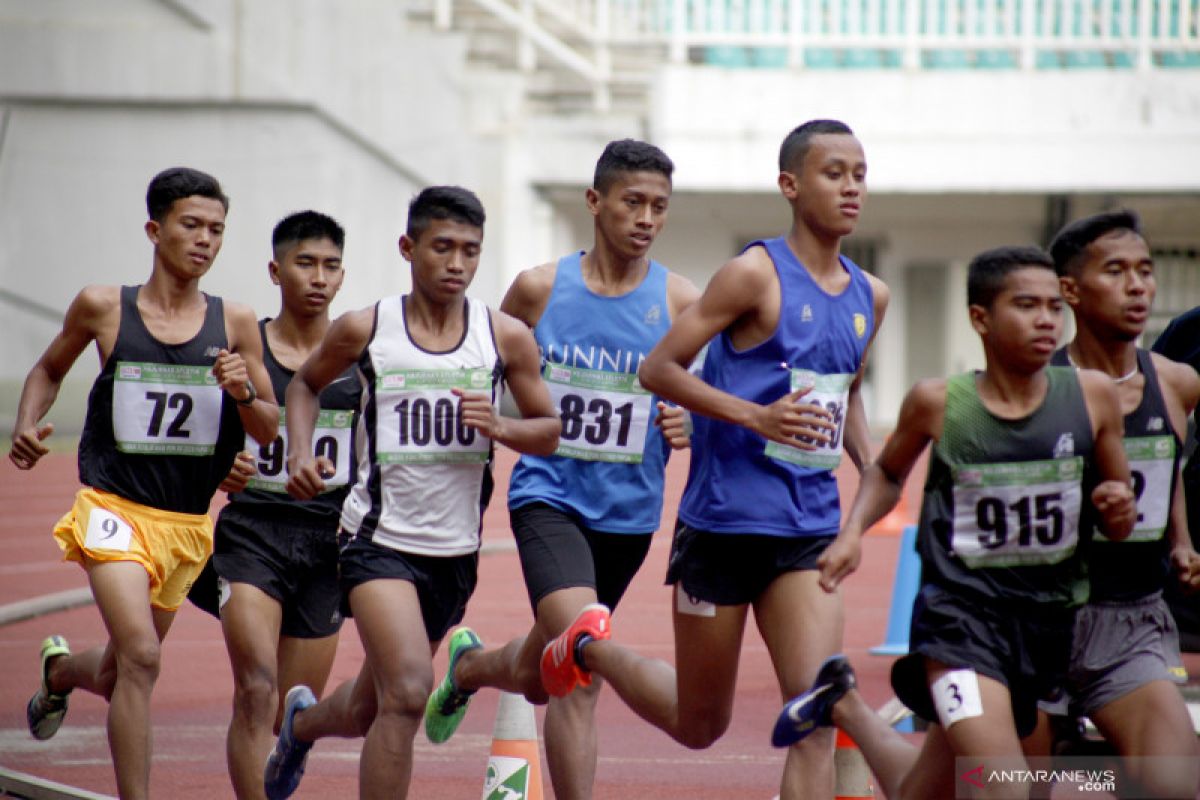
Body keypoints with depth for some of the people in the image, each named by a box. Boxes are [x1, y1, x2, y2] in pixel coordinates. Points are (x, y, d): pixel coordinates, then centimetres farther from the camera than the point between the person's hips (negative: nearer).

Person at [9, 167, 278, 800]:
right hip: (114, 509, -3)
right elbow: (49, 370, 15)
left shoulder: (234, 324, 0)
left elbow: (270, 430, 6)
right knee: (140, 657, -24)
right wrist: (27, 426, -3)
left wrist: (243, 394, -15)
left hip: (187, 525, 4)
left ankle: (59, 670, 54)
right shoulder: (103, 308, -3)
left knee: (120, 676, 19)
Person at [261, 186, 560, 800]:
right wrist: (300, 454, -3)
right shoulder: (364, 330, -4)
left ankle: (303, 721, 53)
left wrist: (499, 427, -15)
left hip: (455, 551, 4)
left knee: (368, 711, 19)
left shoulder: (505, 337, -2)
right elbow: (304, 384, 15)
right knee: (407, 692, -25)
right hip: (379, 538, -3)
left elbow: (548, 432, 7)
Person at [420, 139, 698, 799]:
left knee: (539, 679, 17)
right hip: (549, 494, -3)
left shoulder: (680, 302, -2)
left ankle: (468, 665, 52)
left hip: (629, 514, 3)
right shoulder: (539, 288, -1)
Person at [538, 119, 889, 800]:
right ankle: (593, 647, 38)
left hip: (809, 532, 5)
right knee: (699, 726, 11)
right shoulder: (756, 275, -10)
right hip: (724, 520, -5)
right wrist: (759, 417, -23)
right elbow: (659, 369, -12)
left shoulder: (870, 298, 10)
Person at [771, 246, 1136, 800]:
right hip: (961, 613, -3)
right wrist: (853, 530, -2)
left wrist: (1118, 510, -13)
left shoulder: (1092, 395, -3)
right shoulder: (938, 403, -6)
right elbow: (887, 473, 16)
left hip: (1049, 623, 3)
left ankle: (844, 704, 44)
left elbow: (1119, 527, 10)